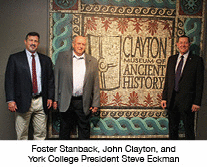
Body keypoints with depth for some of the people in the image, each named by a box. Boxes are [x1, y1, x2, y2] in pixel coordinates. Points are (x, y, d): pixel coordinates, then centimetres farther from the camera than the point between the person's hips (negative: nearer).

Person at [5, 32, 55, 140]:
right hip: (23, 102, -2)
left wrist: (50, 97, 3)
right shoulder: (15, 58, 3)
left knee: (41, 133, 7)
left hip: (41, 102, 3)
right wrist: (10, 100, -10)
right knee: (22, 135, 5)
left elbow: (51, 80, 13)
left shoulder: (46, 60, 12)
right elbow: (9, 80, -2)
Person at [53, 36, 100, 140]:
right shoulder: (62, 57, 3)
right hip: (66, 101, 0)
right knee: (65, 129, 12)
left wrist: (95, 103, 2)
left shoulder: (92, 61, 6)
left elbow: (96, 84, 6)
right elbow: (56, 79, 3)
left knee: (84, 129, 10)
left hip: (84, 103, 1)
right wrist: (55, 99, -1)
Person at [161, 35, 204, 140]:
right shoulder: (171, 59, 11)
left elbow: (199, 84, -6)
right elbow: (167, 80, 12)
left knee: (189, 129, 5)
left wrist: (197, 102, -11)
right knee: (172, 128, 15)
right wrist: (164, 98, 6)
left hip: (187, 100, -4)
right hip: (172, 100, 5)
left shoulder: (197, 60, -4)